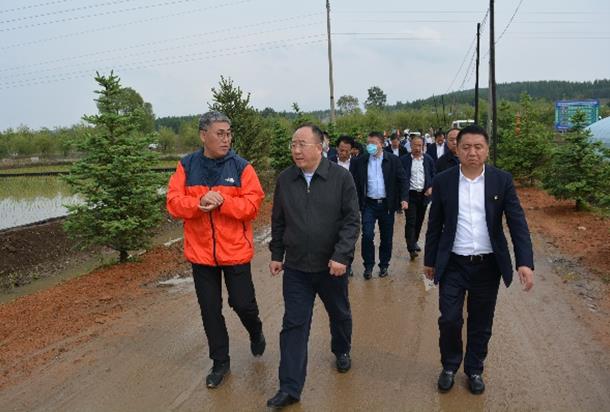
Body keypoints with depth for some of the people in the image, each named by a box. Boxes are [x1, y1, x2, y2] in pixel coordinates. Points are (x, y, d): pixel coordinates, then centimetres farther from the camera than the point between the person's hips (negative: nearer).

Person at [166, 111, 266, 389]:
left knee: (242, 303, 6)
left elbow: (252, 204, -11)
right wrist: (199, 203, -23)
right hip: (200, 252, 2)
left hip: (235, 251, -2)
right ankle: (220, 362, 31)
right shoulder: (186, 166, 0)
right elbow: (174, 203, -5)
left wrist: (222, 201, -24)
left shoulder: (241, 167, -5)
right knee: (210, 310, 12)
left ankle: (256, 332, 41)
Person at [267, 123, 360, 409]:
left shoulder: (341, 177, -10)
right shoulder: (285, 180, -1)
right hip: (295, 268, 1)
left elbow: (351, 221, -11)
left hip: (332, 266, -1)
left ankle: (342, 351, 49)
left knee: (340, 315, 20)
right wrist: (276, 254, 8)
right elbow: (278, 222, 7)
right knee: (294, 325, 3)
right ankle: (290, 388, 12)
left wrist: (341, 256, -19)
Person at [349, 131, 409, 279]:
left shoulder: (393, 160, -2)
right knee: (367, 235, -8)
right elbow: (353, 181, 0)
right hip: (369, 204, 0)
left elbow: (403, 180, -1)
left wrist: (404, 198, -13)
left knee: (386, 237, 10)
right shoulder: (360, 161, -1)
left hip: (387, 204, 1)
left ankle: (384, 265, 26)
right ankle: (368, 266, 9)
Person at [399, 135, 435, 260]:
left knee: (419, 221, 12)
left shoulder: (428, 159, 6)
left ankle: (414, 242, 30)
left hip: (424, 194, 3)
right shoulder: (404, 160, -3)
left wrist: (431, 187, -4)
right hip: (410, 194, -3)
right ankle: (411, 248, -7)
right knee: (410, 221, -7)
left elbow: (433, 175, 11)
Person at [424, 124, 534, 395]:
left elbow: (517, 223, -7)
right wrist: (430, 260, 7)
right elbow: (435, 225, 3)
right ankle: (449, 367, 27)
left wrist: (525, 262, -17)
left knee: (481, 324, 13)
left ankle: (474, 370, 35)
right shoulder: (443, 181, -4)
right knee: (449, 320, 1)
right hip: (453, 264, 0)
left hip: (488, 266, 1)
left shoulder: (502, 180, -4)